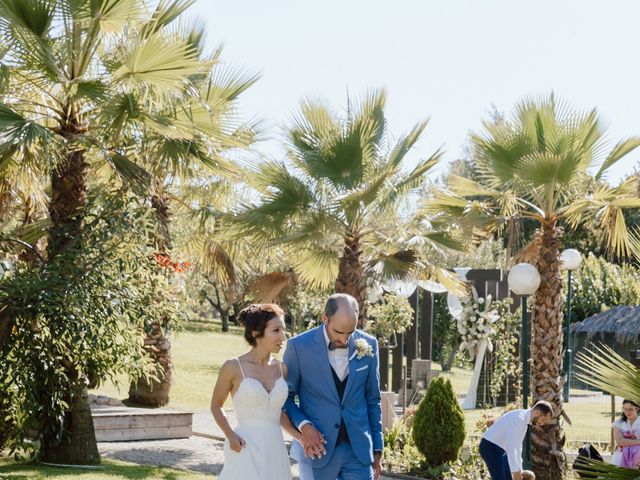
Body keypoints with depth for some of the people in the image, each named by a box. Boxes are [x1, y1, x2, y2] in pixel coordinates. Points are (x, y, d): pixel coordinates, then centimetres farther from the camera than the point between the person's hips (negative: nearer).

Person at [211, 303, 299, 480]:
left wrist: (302, 438, 8)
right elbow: (216, 406, 7)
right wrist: (230, 435, -9)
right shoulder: (233, 367, -5)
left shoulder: (281, 369, 8)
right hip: (245, 451, -5)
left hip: (275, 451, 5)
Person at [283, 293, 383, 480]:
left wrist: (377, 450, 10)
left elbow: (373, 400, 10)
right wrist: (303, 425, -14)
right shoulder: (299, 346, -7)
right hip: (317, 449, -2)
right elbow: (285, 397, 3)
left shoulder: (368, 345, 2)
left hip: (358, 450, 2)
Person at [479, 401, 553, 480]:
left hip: (500, 449, 10)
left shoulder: (525, 420, 6)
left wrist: (519, 470, 13)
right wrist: (515, 471, -26)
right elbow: (510, 447, -29)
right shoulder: (518, 419, -25)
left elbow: (517, 446, 14)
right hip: (490, 447, -10)